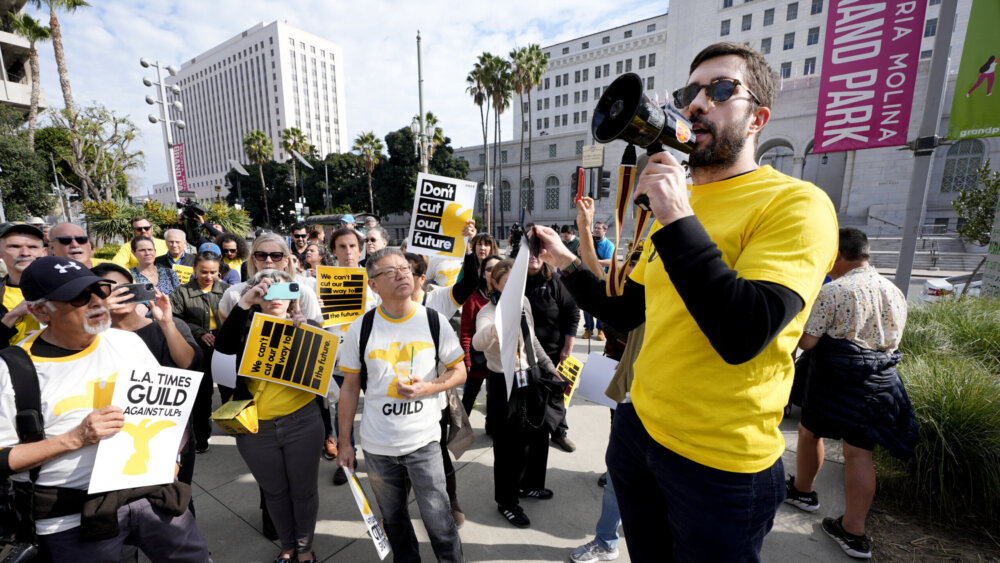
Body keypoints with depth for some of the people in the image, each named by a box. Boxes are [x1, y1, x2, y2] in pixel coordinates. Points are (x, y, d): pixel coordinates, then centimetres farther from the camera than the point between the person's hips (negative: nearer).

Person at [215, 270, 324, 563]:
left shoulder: (302, 327, -2)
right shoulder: (247, 327, 1)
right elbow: (222, 345, -19)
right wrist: (244, 301, -24)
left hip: (302, 422, -1)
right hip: (255, 428, 2)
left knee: (303, 489, 13)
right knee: (274, 491, 20)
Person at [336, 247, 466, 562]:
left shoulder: (435, 321, -8)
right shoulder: (361, 328, -6)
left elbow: (459, 371, 0)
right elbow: (350, 387, 2)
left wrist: (427, 388, -17)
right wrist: (344, 442, 3)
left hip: (424, 441, -1)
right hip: (377, 445, 2)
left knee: (438, 521, 4)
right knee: (393, 518, 21)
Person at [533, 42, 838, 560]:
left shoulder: (796, 203, -14)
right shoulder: (673, 207, 8)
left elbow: (741, 335, -29)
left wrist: (677, 218, -27)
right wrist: (566, 263, 2)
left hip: (718, 463, -6)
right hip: (638, 424, 7)